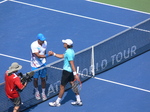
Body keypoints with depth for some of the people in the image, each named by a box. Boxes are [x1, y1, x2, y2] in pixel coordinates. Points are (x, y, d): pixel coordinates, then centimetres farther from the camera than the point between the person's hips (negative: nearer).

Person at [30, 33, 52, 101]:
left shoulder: (45, 43, -6)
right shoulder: (34, 45, -25)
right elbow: (38, 55, -33)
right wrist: (47, 55, -45)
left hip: (43, 64, 4)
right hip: (35, 65, -4)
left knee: (43, 79, 5)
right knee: (35, 79, 8)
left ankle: (43, 93, 22)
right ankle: (36, 92, 33)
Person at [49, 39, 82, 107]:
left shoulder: (69, 52, -24)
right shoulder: (70, 51, 7)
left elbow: (72, 63, -27)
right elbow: (62, 56, 23)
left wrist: (75, 74, -30)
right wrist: (54, 54, 19)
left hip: (67, 71, -10)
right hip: (71, 71, 10)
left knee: (62, 86, 3)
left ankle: (57, 102, 15)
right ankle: (79, 101, 22)